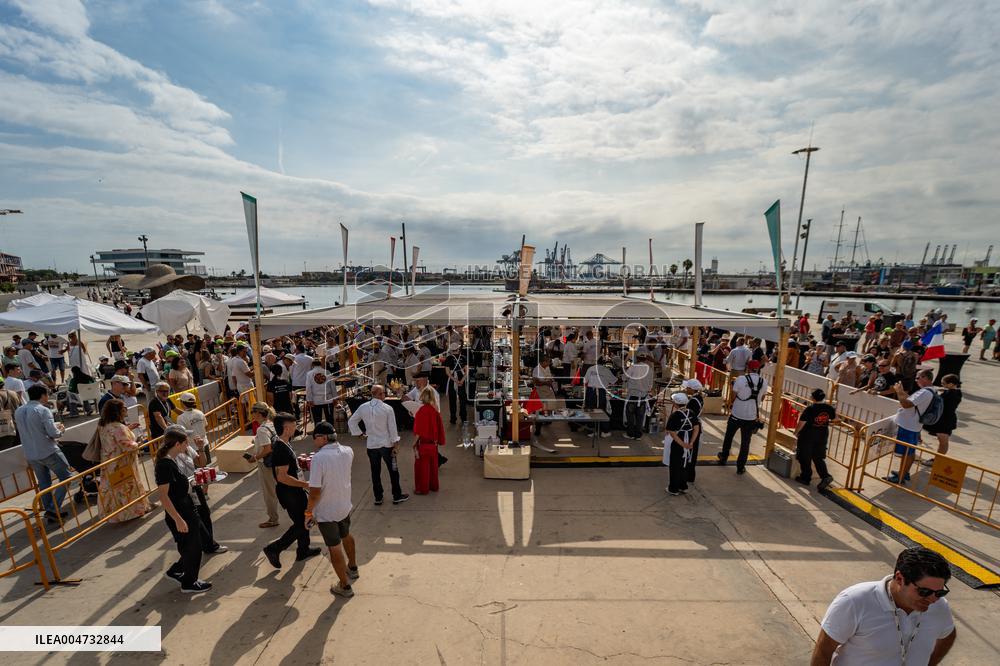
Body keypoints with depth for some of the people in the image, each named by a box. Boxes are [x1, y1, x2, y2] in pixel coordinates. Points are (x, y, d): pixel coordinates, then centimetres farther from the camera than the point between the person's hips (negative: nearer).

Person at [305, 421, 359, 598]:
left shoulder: (319, 458, -28)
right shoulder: (348, 452, -9)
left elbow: (315, 491, -25)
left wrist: (309, 511, -9)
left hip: (326, 512, -6)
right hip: (345, 506, 6)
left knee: (335, 547, 12)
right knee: (346, 536, 29)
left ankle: (344, 586, 27)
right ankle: (352, 568, 50)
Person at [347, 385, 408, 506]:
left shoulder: (363, 408, -3)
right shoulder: (387, 409, -15)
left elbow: (351, 421, 7)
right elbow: (392, 428, -12)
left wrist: (359, 433, 15)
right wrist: (396, 445, -4)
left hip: (371, 445, 4)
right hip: (386, 445, -3)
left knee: (375, 472, 15)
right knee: (393, 471, 11)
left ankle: (378, 498, 24)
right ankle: (397, 496, 21)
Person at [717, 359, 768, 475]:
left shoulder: (741, 379, -14)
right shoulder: (764, 382, -3)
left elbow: (733, 395, -7)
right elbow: (762, 398, 9)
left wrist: (731, 407, 9)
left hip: (737, 414, -2)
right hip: (752, 416, 2)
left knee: (728, 436, 19)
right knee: (745, 442, 10)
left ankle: (724, 457, 34)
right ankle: (741, 467, 15)